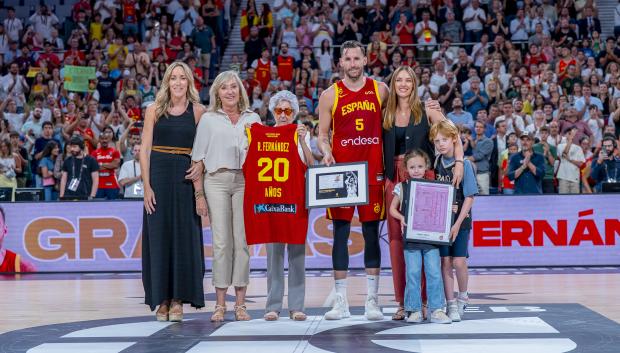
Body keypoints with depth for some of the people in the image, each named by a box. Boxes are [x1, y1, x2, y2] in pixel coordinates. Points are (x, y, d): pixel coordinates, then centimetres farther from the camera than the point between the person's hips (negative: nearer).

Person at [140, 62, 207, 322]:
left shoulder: (198, 112, 4)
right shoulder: (154, 110, 5)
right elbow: (145, 149, 3)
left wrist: (200, 189, -13)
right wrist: (147, 186, -7)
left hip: (185, 179, 0)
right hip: (158, 176, 0)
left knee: (184, 237, -1)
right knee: (159, 236, 1)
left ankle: (178, 300, 5)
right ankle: (161, 300, 8)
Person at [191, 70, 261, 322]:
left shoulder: (253, 119, 15)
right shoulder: (208, 119, 11)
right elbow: (199, 155, 9)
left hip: (245, 180, 1)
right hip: (216, 180, -1)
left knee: (242, 241, -3)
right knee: (221, 242, -5)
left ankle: (240, 303, 2)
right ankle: (220, 303, -2)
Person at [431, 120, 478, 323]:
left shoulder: (464, 164, -7)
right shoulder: (435, 164, 4)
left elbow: (469, 197, -8)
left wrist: (458, 223, -13)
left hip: (460, 220, -3)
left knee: (458, 261, -6)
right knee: (445, 262, 0)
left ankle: (462, 297, 19)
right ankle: (451, 304, 8)